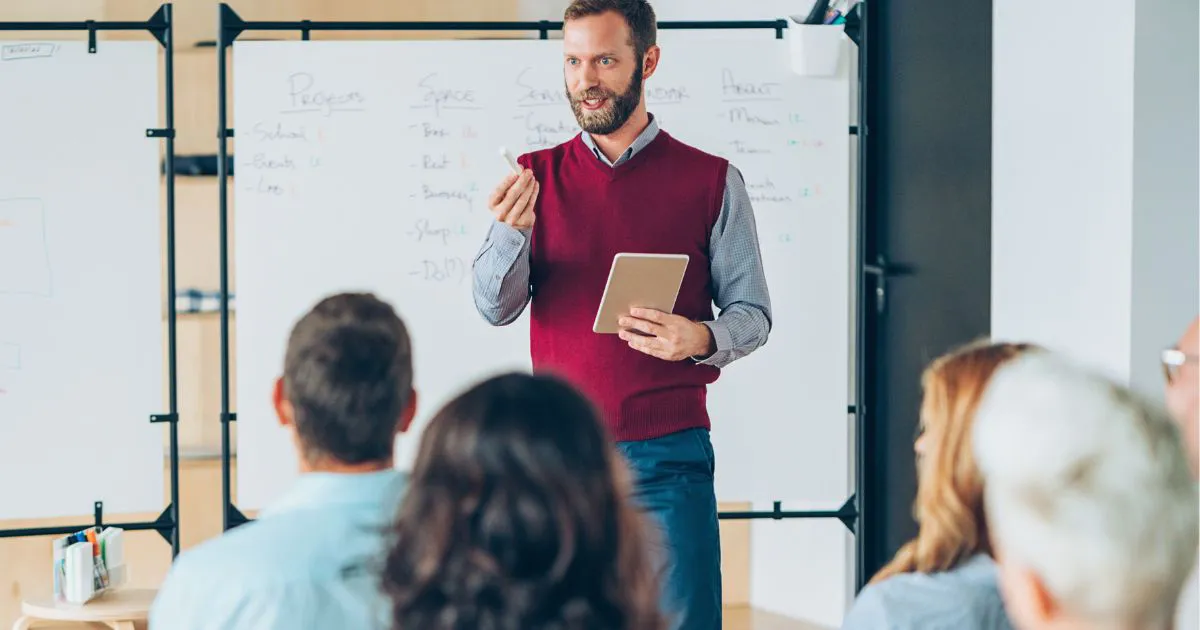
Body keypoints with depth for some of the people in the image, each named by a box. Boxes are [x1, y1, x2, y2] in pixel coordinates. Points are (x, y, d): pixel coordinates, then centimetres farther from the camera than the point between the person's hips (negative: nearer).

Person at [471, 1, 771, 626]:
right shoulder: (537, 176, 8)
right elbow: (496, 308, -1)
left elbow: (752, 312, 4)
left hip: (668, 457, -2)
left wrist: (701, 338, -18)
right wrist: (511, 231, -21)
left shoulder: (711, 180, 2)